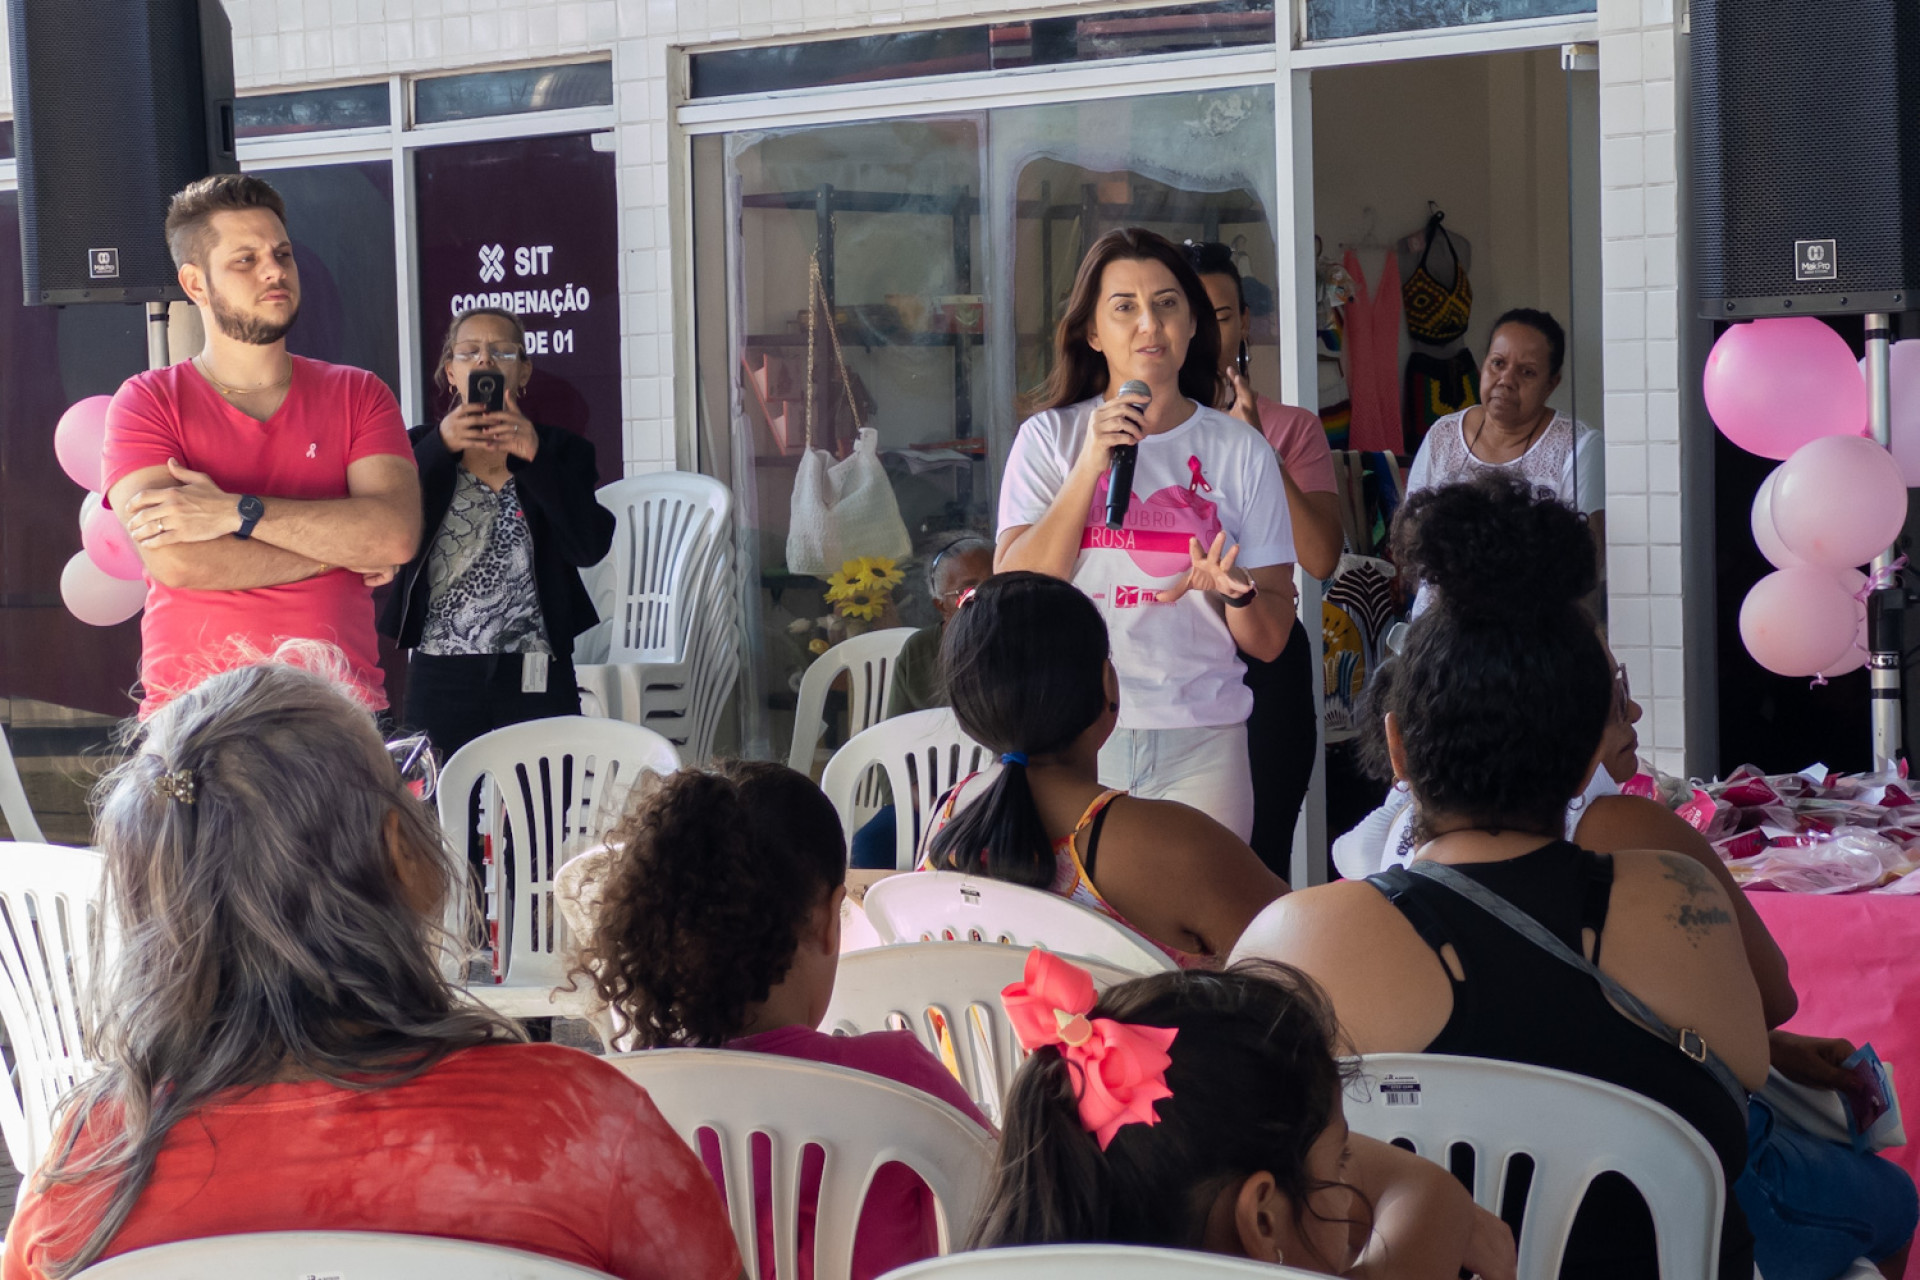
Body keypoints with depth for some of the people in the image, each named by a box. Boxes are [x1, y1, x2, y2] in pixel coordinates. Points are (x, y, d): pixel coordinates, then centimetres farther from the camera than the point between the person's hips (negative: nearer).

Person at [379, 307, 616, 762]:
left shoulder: (559, 451, 9)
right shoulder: (422, 450, 10)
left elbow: (590, 548, -7)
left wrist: (535, 458, -15)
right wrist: (440, 447, -17)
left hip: (535, 678, 0)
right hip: (440, 677, 0)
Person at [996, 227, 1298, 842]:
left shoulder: (1240, 450, 7)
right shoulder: (1048, 438, 5)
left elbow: (1271, 641, 7)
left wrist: (1233, 589, -15)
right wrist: (1091, 464, -12)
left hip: (1202, 743, 1)